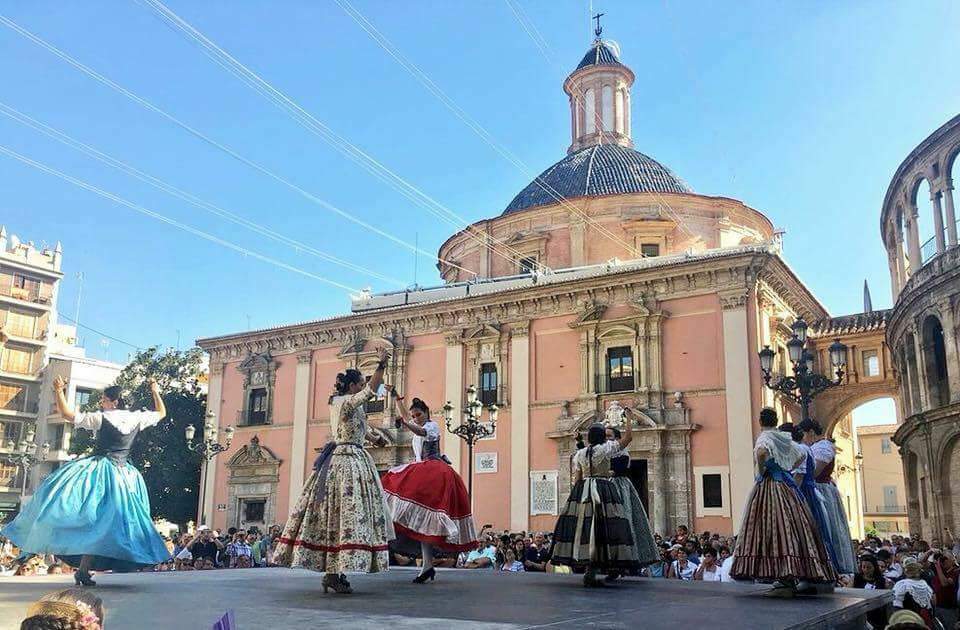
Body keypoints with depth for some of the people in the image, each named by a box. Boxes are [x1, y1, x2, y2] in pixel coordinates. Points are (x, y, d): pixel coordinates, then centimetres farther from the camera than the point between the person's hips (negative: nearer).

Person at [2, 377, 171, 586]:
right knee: (112, 519, 2)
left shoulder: (101, 418, -7)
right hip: (123, 474, 3)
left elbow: (67, 414, -6)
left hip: (98, 470, -3)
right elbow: (161, 413, 19)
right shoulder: (137, 418, 3)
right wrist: (155, 392, 32)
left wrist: (59, 391, 5)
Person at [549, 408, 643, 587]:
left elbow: (576, 479, 8)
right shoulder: (606, 448, -3)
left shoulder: (579, 454, 8)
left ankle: (586, 568, 9)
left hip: (582, 491, 5)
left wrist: (577, 495, 16)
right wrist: (628, 418, 13)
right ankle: (591, 572, -12)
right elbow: (628, 437, 1)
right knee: (600, 529, -6)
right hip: (603, 491, -5)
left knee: (583, 527, 7)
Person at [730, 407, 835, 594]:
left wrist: (761, 471, -14)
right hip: (786, 486, 6)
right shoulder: (785, 438, 13)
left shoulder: (764, 437, -7)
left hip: (768, 485, -6)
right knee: (794, 526, 4)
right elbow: (801, 456, 27)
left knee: (775, 526, -5)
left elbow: (761, 452, -29)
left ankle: (786, 576, -9)